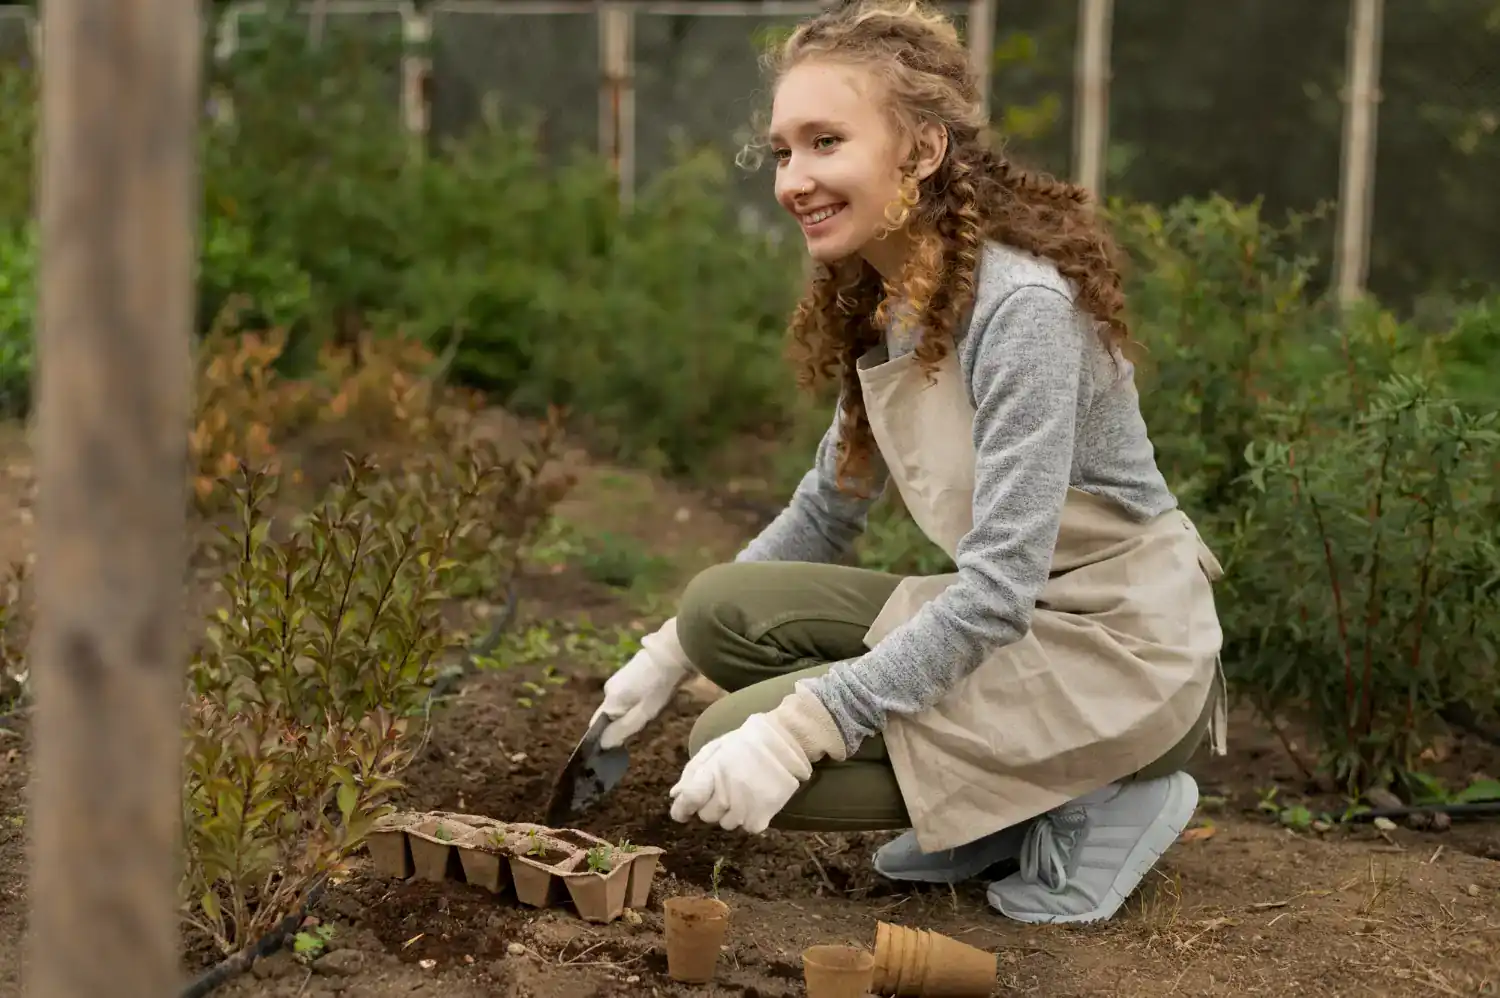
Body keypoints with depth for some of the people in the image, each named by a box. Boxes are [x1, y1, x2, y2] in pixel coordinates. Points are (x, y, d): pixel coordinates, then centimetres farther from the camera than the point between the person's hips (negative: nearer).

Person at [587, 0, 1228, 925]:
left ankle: (1098, 801, -4)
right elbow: (828, 511, 14)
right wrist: (669, 651, 11)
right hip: (1009, 617, 8)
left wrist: (796, 730, -30)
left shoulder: (1021, 306, -24)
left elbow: (998, 590, -28)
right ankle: (1003, 813, 7)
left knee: (737, 746, -16)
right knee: (722, 608, -3)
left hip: (1117, 650, -8)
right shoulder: (879, 303, 3)